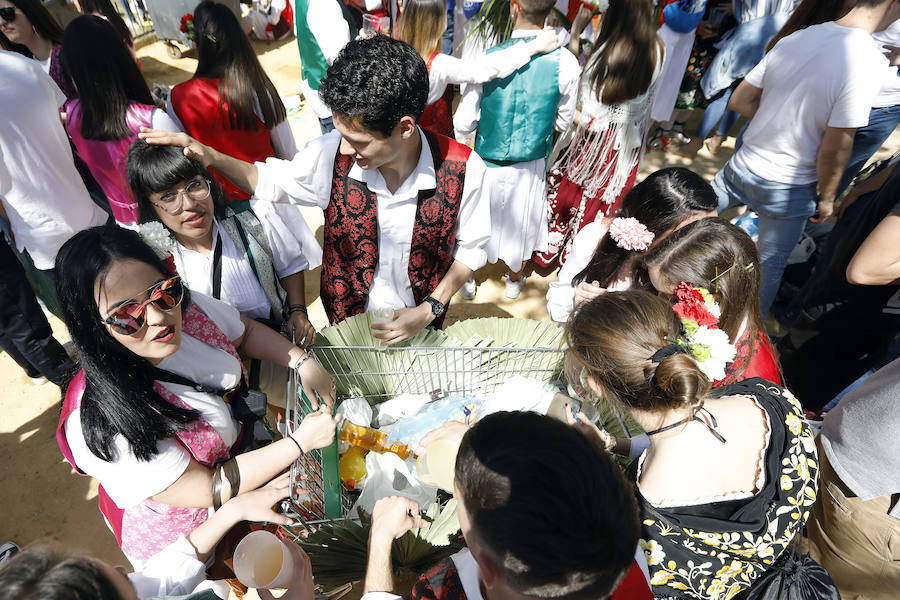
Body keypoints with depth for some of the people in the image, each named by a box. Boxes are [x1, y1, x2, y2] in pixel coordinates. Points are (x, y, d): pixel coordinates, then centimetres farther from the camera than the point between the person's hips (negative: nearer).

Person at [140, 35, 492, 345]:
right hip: (347, 320, 1)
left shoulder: (463, 170, -26)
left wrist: (430, 310, -18)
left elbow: (471, 247, -11)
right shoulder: (333, 153, -21)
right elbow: (271, 180, -1)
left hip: (421, 323, 0)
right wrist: (211, 157, -17)